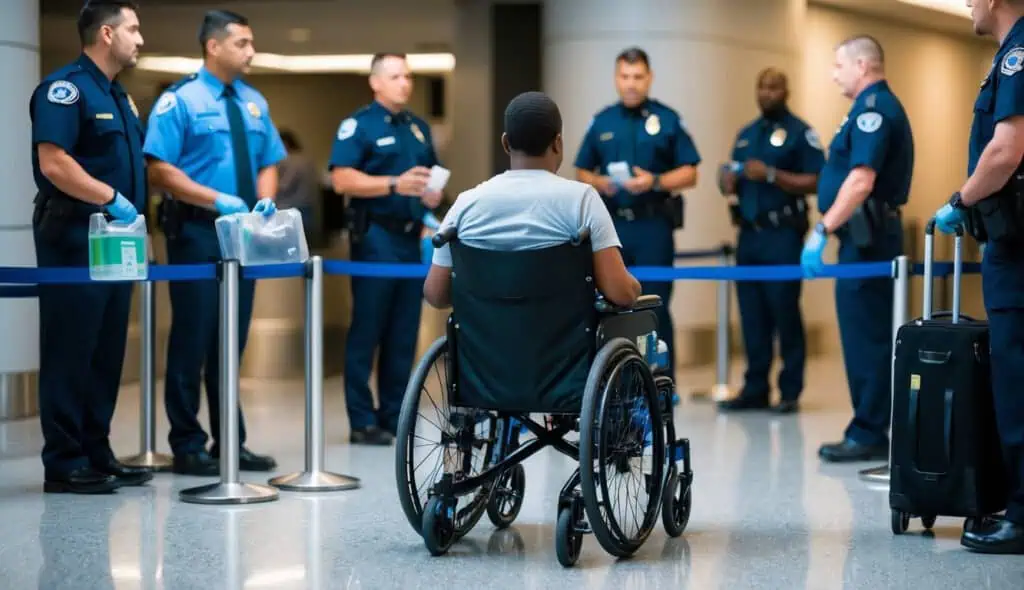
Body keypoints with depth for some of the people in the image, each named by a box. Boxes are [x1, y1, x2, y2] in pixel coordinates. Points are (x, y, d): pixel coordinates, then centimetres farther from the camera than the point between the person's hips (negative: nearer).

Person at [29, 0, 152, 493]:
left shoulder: (117, 95, 18)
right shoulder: (65, 88, -12)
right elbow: (52, 163, -22)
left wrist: (133, 215, 12)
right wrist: (111, 199, -21)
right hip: (74, 239, -9)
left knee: (107, 354, 11)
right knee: (70, 354, -5)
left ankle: (96, 455, 18)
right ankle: (64, 464, 0)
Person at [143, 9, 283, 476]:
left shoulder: (254, 103, 13)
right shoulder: (180, 100, -7)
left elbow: (268, 163, 18)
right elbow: (159, 169, -13)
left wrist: (265, 200, -3)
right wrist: (218, 200, -20)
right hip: (197, 232, -6)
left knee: (233, 340, 10)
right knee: (193, 339, -3)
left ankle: (231, 442, 17)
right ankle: (188, 446, 5)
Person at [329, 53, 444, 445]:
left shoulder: (419, 127, 18)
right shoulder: (358, 125, -4)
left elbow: (434, 175, 27)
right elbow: (342, 179, -15)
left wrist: (434, 194, 3)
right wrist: (395, 184, -24)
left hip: (413, 238, 7)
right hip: (376, 238, -7)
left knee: (404, 333, 8)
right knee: (367, 331, -4)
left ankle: (395, 415, 14)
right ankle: (363, 422, -2)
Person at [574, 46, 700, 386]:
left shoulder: (667, 120, 3)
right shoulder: (601, 122, 12)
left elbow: (689, 174, 1)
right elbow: (582, 173, 14)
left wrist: (655, 182, -16)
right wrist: (599, 183, -8)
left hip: (653, 226, -3)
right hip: (611, 226, 3)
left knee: (655, 307, -2)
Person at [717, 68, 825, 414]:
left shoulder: (799, 133, -2)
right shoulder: (746, 134, 19)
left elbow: (815, 182, -12)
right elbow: (733, 181, 24)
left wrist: (772, 175, -20)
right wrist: (728, 182, 1)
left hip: (782, 234, -6)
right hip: (748, 234, 6)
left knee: (785, 313, -5)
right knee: (752, 316, 7)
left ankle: (790, 392, 0)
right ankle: (754, 390, 12)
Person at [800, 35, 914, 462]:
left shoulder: (874, 107, -14)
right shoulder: (875, 106, 19)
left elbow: (861, 180, -24)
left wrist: (823, 230, -23)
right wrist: (830, 231, 21)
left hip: (868, 239, -10)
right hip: (867, 237, 10)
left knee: (867, 336, -7)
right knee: (866, 335, 12)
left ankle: (870, 434, -3)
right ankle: (870, 430, 16)